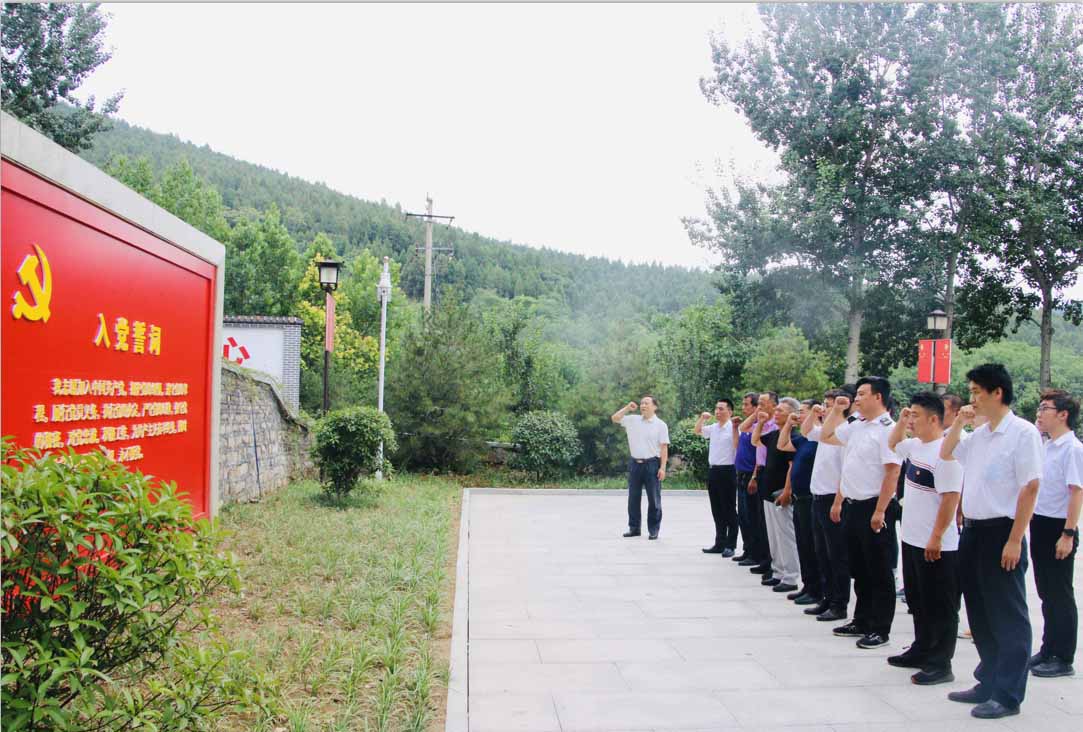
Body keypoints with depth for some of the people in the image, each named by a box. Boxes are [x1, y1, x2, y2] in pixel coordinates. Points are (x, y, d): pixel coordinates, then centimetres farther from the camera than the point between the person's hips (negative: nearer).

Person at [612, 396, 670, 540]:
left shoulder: (660, 425, -2)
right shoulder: (633, 420, 7)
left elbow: (664, 448, -5)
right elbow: (614, 418, 9)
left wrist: (662, 468, -12)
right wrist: (627, 408, -1)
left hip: (652, 464, -4)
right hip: (635, 463, 4)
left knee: (654, 499, 2)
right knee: (633, 497, 9)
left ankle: (653, 530, 11)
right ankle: (634, 527, 19)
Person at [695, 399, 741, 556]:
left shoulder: (733, 428, -10)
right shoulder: (713, 428, 10)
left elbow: (737, 446, -21)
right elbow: (697, 431, 21)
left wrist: (735, 428, -27)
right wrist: (702, 418, 5)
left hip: (727, 471, -7)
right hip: (713, 471, 7)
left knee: (729, 510, 2)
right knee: (716, 510, 13)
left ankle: (730, 545, 10)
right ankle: (720, 543, 22)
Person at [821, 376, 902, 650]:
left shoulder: (887, 429, -14)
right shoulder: (856, 427, 11)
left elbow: (892, 473, -19)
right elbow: (826, 436, 26)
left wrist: (879, 512, -22)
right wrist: (836, 410, 14)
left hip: (873, 508, -8)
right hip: (853, 506, 8)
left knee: (879, 573, 3)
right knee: (859, 570, 17)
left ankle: (881, 630, 12)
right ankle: (861, 622, 28)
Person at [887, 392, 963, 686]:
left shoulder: (945, 452, -19)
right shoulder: (916, 446, 8)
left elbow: (951, 498, -23)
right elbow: (892, 444, 29)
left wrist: (936, 538, -23)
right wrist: (900, 421, 12)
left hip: (937, 546, -9)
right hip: (912, 539, 9)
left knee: (940, 607, 2)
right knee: (918, 603, 19)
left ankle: (940, 664, 10)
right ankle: (921, 650, 32)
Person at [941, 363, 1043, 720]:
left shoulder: (1023, 432, -11)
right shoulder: (978, 434, 11)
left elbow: (1030, 488, -14)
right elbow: (945, 455, 25)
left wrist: (1015, 540, -18)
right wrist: (959, 422, 9)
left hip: (1001, 532, -8)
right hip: (972, 530, 8)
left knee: (1007, 617, 2)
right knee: (980, 613, 15)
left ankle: (1008, 695, 11)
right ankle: (989, 683, 27)